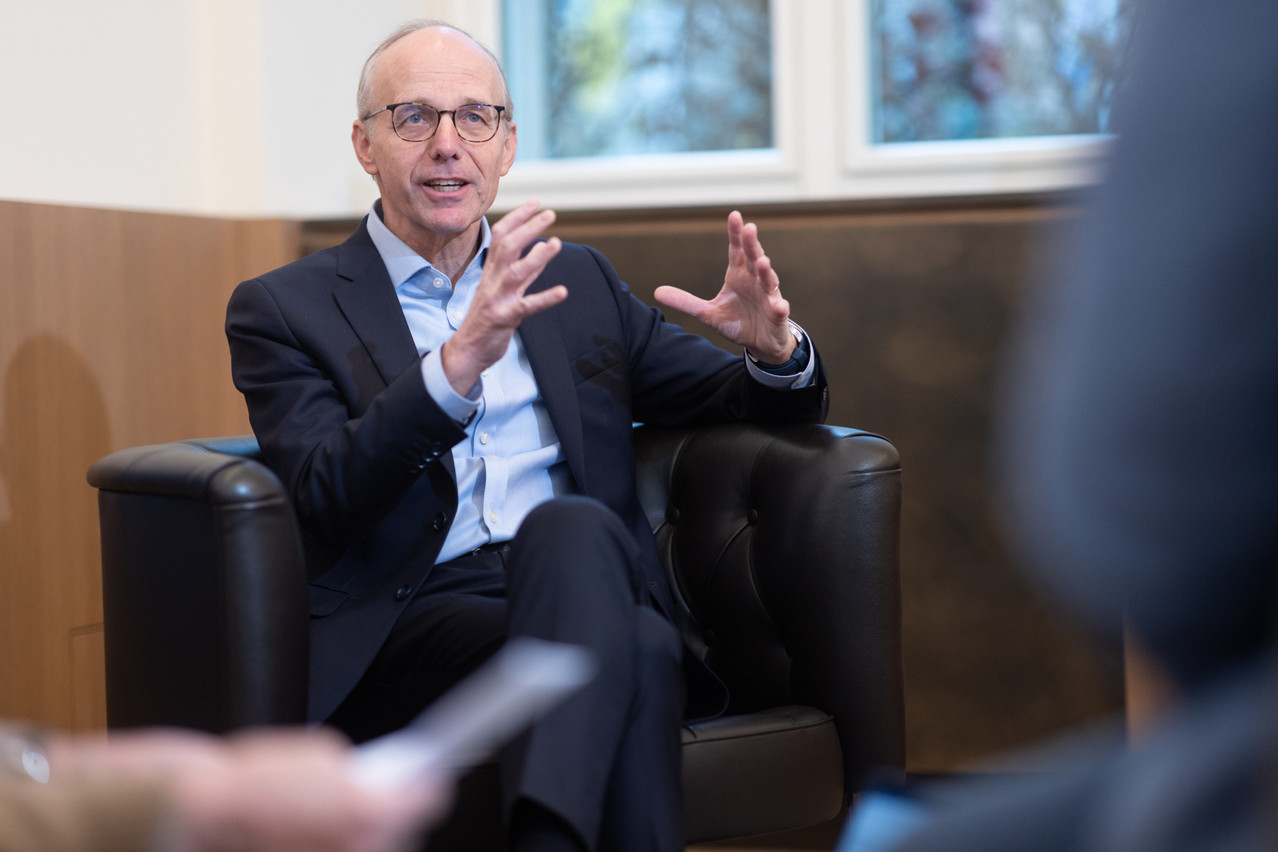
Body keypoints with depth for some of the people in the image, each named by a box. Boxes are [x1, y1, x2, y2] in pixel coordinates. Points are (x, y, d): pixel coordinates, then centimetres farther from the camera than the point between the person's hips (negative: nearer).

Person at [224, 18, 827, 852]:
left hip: (592, 600, 3)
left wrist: (773, 346, 0)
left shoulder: (576, 280, 23)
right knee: (573, 530, -35)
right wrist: (460, 362, -22)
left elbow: (756, 403, 26)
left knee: (566, 527, -34)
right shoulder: (282, 309, 10)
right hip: (415, 620, -3)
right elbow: (327, 498, -7)